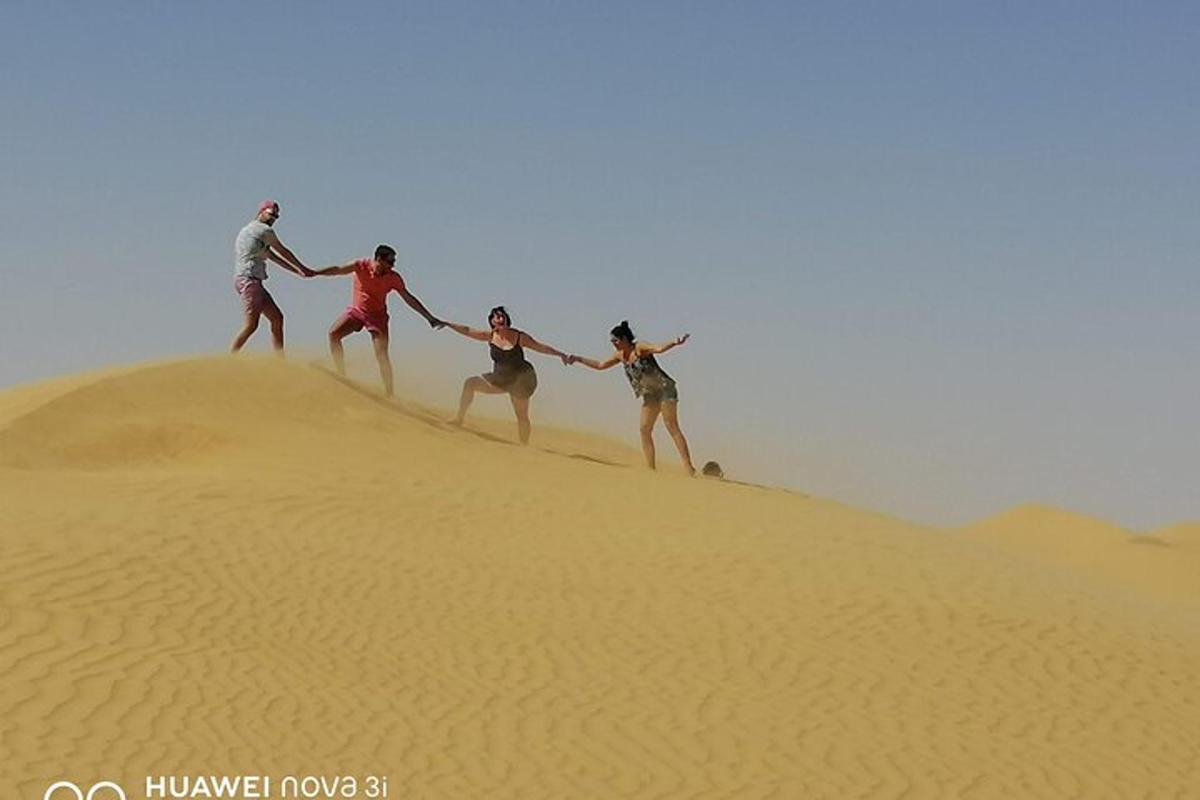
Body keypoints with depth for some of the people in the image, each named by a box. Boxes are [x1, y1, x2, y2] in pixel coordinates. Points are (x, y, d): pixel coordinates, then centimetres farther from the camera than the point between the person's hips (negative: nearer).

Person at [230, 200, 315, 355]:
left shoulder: (249, 230, 26)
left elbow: (274, 257, 30)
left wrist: (297, 271, 30)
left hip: (254, 282, 10)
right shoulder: (264, 230, -4)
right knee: (251, 325, -16)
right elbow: (284, 252, 4)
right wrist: (303, 268, 17)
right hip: (248, 279, -10)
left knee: (277, 319, 9)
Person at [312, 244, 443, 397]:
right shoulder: (362, 266, -14)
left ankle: (389, 394, -11)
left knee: (382, 355, -15)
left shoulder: (393, 278, -12)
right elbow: (339, 270, -19)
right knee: (333, 334, -16)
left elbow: (409, 299, -6)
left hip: (377, 315, -2)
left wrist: (429, 317, -7)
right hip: (356, 310, 2)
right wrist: (315, 273, -32)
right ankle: (341, 376, -6)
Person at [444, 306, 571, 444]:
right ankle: (460, 418, -4)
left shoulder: (519, 337, -13)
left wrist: (560, 354, -12)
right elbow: (467, 331, -3)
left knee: (522, 416, -3)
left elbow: (541, 347, -6)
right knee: (470, 383, -9)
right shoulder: (490, 336, -4)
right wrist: (447, 324, -7)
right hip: (499, 379, 4)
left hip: (520, 379, -4)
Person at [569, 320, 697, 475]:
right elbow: (600, 365, 21)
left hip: (665, 389, -8)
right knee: (645, 430, -1)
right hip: (650, 395, 8)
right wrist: (578, 359, 23)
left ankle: (688, 466, -20)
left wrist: (675, 343, -51)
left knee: (672, 427, -15)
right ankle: (651, 468, -1)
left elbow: (659, 348, -32)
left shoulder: (640, 348, -14)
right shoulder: (621, 356, 9)